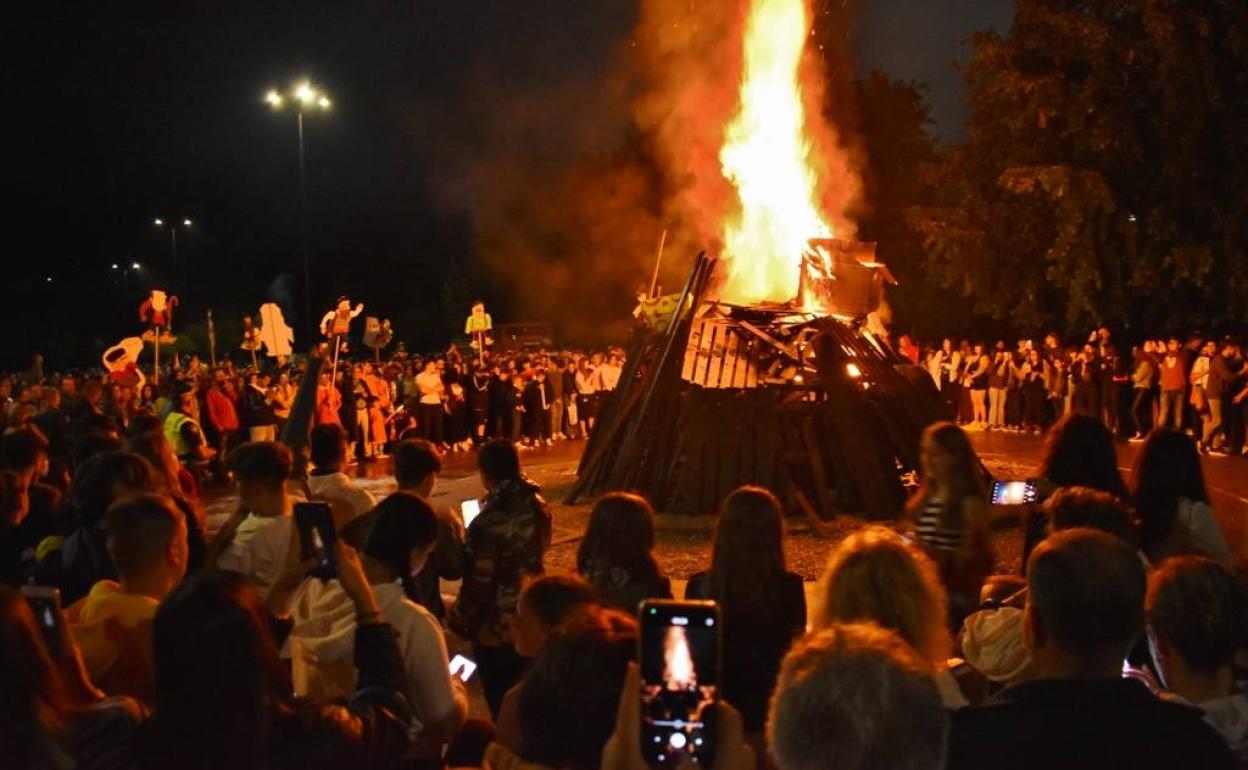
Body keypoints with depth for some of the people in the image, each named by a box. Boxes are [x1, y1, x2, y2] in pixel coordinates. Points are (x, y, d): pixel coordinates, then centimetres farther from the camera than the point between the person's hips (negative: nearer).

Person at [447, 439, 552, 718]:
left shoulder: (488, 522, -27)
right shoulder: (537, 506, -5)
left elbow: (477, 585, -21)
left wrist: (456, 621, -3)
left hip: (496, 630, -7)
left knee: (503, 706, 10)